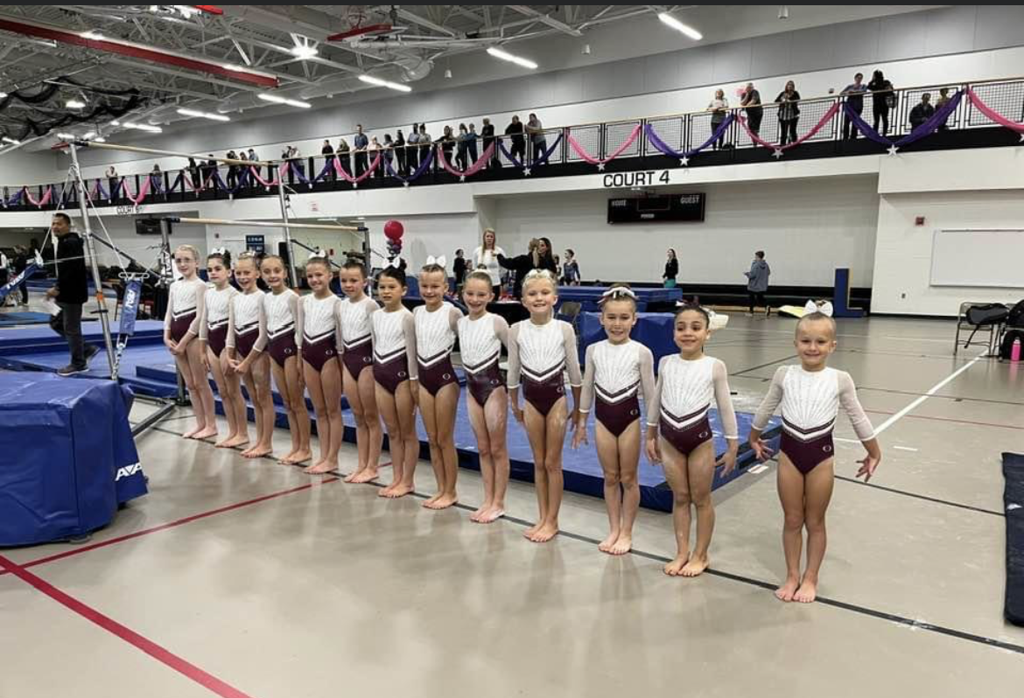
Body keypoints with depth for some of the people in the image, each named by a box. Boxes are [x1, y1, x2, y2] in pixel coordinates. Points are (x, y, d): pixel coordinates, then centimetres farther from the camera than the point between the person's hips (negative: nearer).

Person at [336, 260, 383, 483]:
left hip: (366, 359, -7)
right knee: (358, 416, 13)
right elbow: (342, 338, 15)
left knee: (371, 416, 4)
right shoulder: (341, 305, 7)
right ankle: (361, 464, 21)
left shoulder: (370, 305, -14)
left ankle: (372, 467, 12)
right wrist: (342, 362, 14)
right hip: (348, 361, 7)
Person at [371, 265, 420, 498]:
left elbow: (412, 350, -11)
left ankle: (408, 481, 14)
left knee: (407, 433, 5)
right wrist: (376, 373, 13)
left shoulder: (406, 317, -11)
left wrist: (414, 380, -11)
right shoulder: (375, 316, 7)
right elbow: (375, 348, 14)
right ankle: (396, 479, 23)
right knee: (392, 432, 14)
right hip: (381, 376, 6)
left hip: (401, 375, -6)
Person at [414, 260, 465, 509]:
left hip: (445, 378, -6)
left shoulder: (452, 313, -12)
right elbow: (414, 348, 13)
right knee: (432, 439, 12)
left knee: (445, 440, 3)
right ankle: (441, 489, 23)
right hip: (423, 379, 6)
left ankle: (451, 491, 17)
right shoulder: (416, 313, 5)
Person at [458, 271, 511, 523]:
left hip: (493, 387, -6)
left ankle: (498, 503, 15)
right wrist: (471, 380, 8)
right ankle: (487, 500, 22)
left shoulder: (496, 322, -13)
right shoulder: (460, 323, 3)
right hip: (472, 388, 6)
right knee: (482, 449, 13)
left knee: (497, 449, 5)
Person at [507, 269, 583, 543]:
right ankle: (542, 517, 24)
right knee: (538, 462, 12)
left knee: (552, 462, 6)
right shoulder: (517, 330, -5)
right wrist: (514, 405, 11)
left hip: (556, 396, -2)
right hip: (531, 397, 2)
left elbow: (574, 370, -1)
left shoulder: (564, 329, -9)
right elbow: (513, 371, 5)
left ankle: (552, 521, 17)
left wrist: (578, 407, 4)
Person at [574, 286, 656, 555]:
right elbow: (587, 388, 8)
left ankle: (626, 532, 23)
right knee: (610, 477, 14)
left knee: (628, 478, 10)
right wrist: (581, 423, 11)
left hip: (629, 418, -3)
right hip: (603, 418, 3)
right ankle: (613, 529, 27)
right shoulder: (594, 350, -1)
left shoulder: (641, 352, -10)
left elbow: (649, 392, -4)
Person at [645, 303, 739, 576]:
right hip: (669, 438, 3)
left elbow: (725, 408, -3)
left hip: (700, 438, -3)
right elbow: (656, 401, 11)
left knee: (701, 499, 11)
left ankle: (700, 555, 25)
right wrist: (651, 436, 15)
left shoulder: (715, 367, -9)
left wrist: (732, 446, 0)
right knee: (679, 497, 14)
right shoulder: (665, 363, -1)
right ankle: (682, 553, 26)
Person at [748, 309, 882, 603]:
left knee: (815, 522, 12)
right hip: (789, 452, 1)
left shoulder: (840, 380, -8)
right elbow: (765, 409, 11)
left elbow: (858, 418, 4)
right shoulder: (784, 375, -4)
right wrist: (753, 438, 21)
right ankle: (792, 576, 27)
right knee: (792, 521, 12)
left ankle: (810, 579, 28)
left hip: (821, 454, -1)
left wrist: (874, 453, 11)